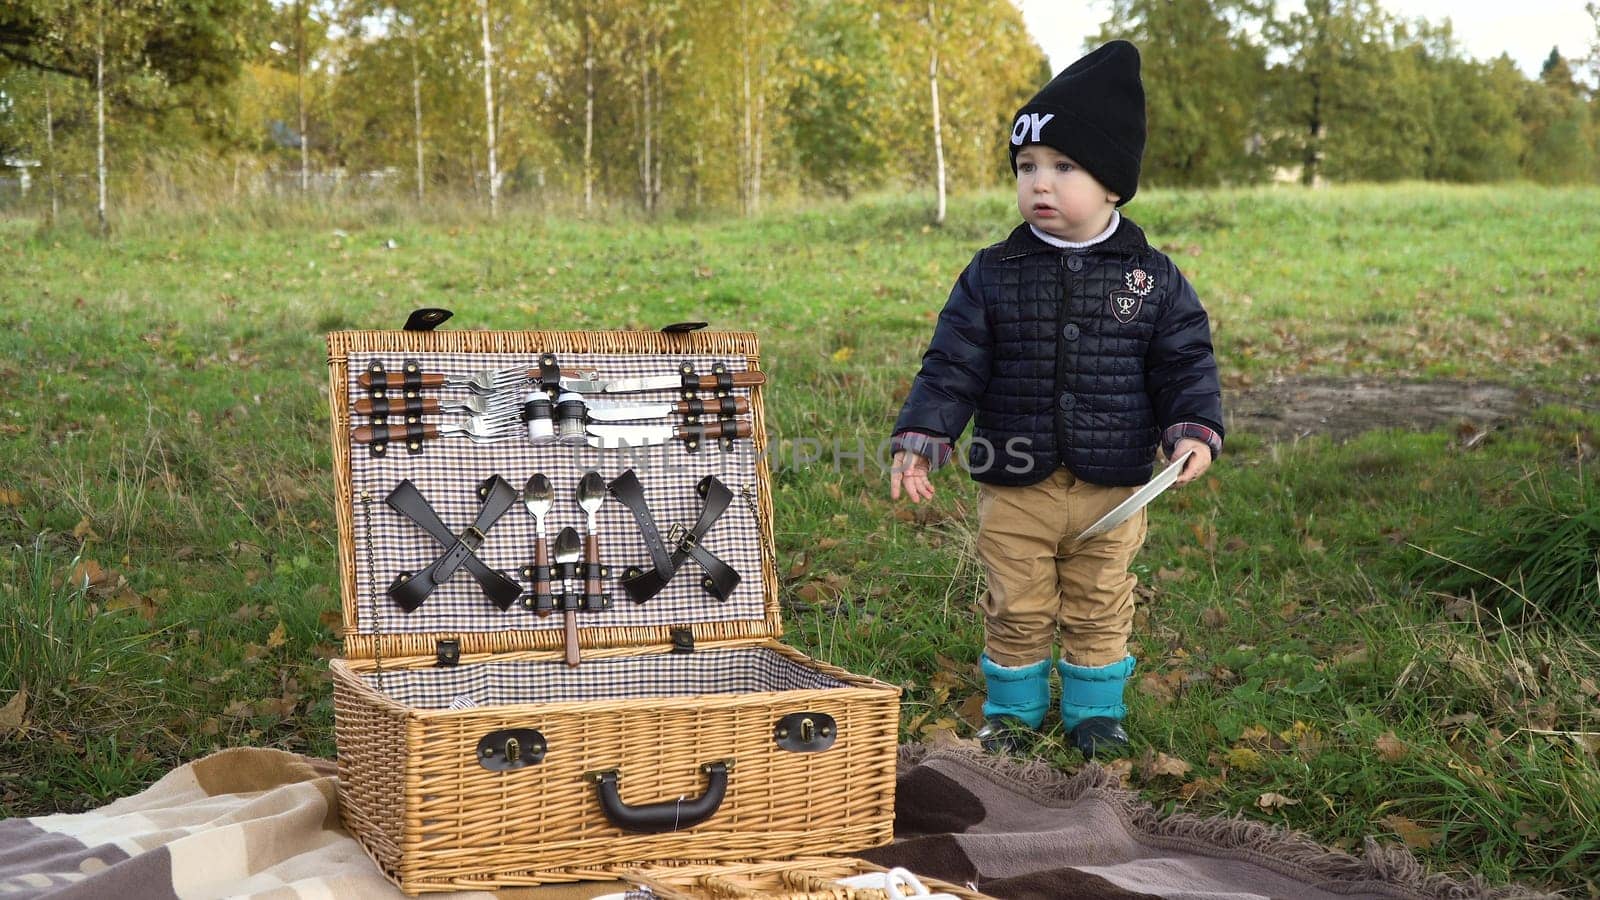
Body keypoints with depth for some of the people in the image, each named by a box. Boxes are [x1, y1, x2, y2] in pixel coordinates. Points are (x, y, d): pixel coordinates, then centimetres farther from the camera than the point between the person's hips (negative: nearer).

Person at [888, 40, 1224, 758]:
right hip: (1014, 489, 0)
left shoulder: (1153, 278, -3)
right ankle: (1012, 710, 29)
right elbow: (952, 365, -3)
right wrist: (919, 441, -12)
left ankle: (1096, 711, 31)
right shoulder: (993, 276, -3)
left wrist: (1195, 430, -13)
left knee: (1100, 610, 13)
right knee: (1017, 610, 10)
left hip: (1112, 489, 0)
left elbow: (1185, 362, 1)